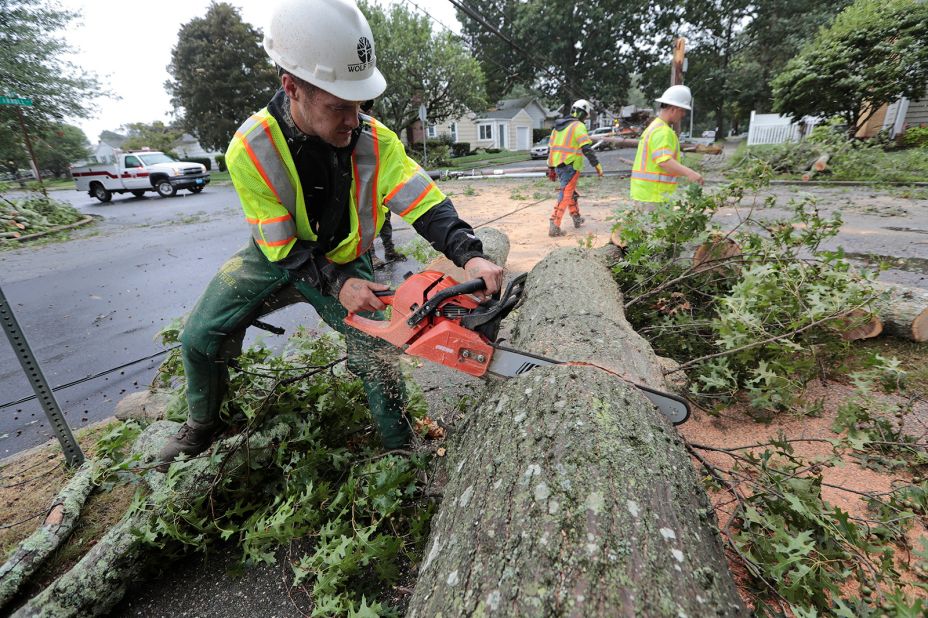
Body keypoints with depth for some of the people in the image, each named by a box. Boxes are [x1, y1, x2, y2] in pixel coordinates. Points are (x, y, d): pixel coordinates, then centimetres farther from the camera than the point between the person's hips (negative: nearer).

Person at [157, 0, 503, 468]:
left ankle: (400, 447, 17)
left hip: (344, 264, 0)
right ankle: (201, 426, 32)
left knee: (380, 357, -9)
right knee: (200, 338, 0)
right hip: (274, 258, 1)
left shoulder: (376, 140, -23)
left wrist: (470, 254, -45)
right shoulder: (250, 149, -26)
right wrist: (337, 286, -35)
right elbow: (283, 249, -22)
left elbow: (426, 205, -28)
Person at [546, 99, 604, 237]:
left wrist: (551, 168, 24)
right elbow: (587, 148, -18)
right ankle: (554, 226, -14)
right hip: (570, 166, -8)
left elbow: (551, 147, 19)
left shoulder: (558, 126, 17)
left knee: (571, 192, 23)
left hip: (557, 165, 8)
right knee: (565, 195, -7)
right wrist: (597, 165, -15)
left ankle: (576, 218, 35)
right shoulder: (578, 126, -8)